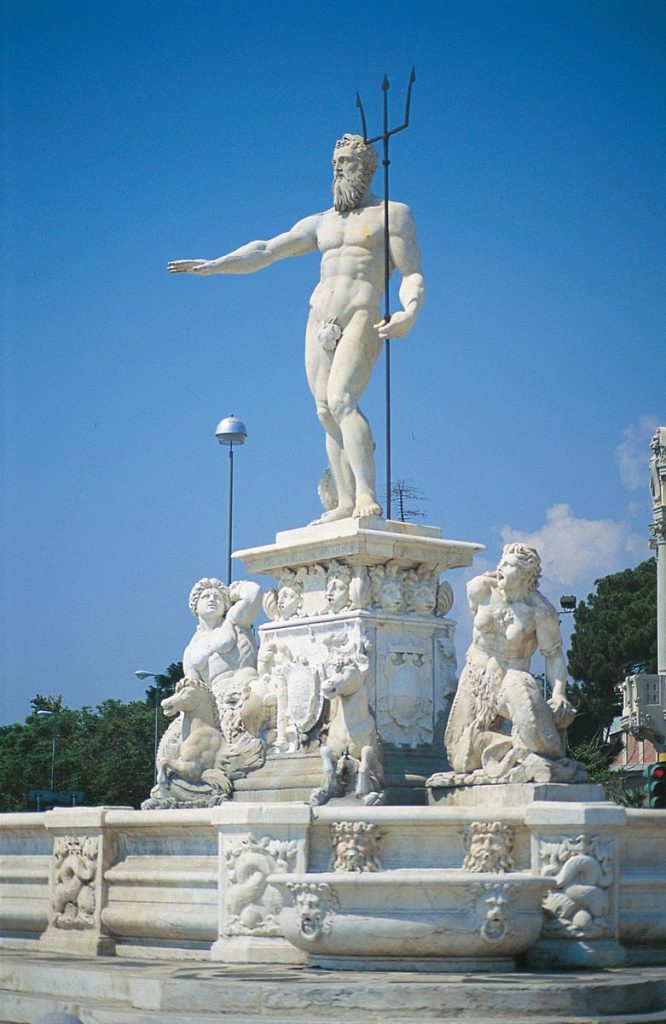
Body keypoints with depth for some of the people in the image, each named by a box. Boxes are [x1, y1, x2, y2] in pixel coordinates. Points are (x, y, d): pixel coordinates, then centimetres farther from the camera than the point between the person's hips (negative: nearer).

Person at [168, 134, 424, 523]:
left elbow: (412, 275, -1)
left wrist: (410, 312, -21)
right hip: (319, 322, 6)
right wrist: (213, 265, 7)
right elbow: (265, 251, 17)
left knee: (341, 400, -25)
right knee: (326, 412, -4)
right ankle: (346, 503, -5)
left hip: (361, 320, -6)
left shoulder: (393, 214, 6)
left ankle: (367, 495, -31)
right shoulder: (321, 222, 20)